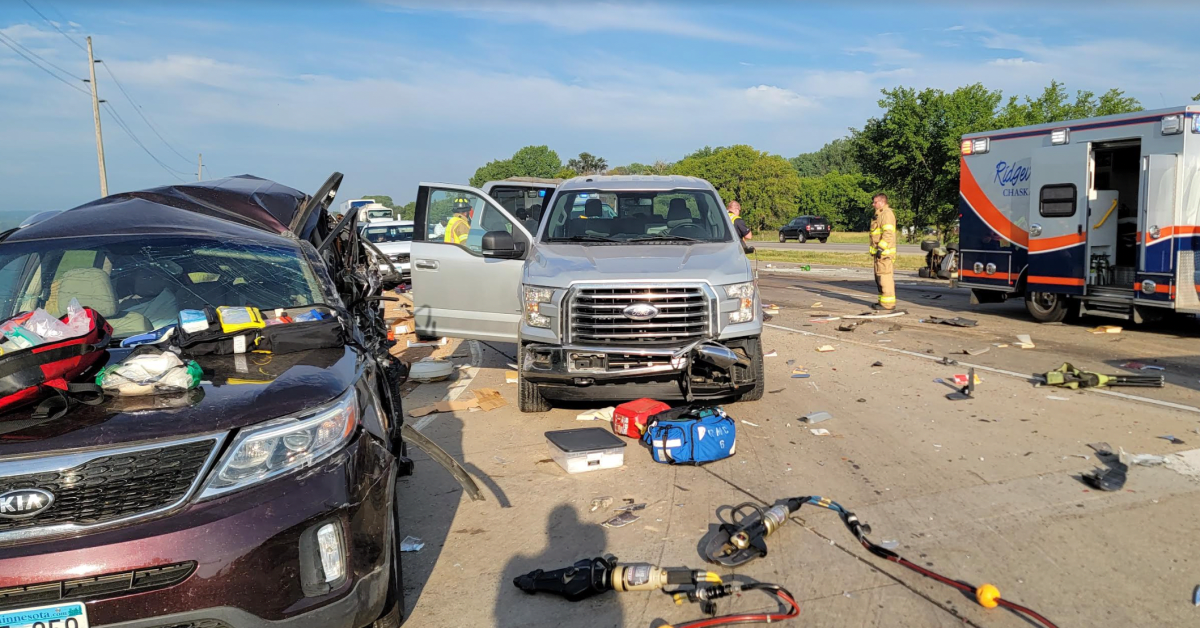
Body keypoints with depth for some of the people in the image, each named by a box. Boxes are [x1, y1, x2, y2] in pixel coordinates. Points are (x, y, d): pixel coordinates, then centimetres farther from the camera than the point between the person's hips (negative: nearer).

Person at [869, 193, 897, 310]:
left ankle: (888, 303, -11)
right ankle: (883, 301, 21)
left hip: (885, 252, -11)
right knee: (879, 277, 15)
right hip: (880, 252, 11)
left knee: (885, 277, -11)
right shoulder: (880, 214, 22)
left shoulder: (887, 214, -11)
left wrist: (881, 248, -25)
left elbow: (888, 233, -21)